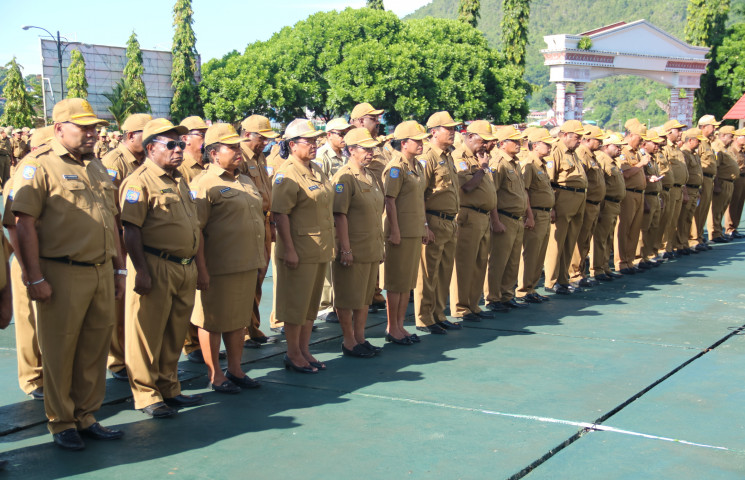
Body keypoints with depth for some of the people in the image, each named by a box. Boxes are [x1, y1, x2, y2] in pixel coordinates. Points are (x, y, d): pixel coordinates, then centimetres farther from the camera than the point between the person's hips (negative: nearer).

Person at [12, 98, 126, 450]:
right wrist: (34, 277, -15)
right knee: (59, 351, 4)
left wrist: (119, 268, 17)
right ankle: (61, 423, 17)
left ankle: (86, 416, 25)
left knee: (95, 348, 12)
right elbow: (24, 223, -12)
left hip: (102, 273, 7)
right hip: (62, 275, -6)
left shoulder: (97, 168, 15)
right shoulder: (38, 166, -7)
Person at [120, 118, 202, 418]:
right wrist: (141, 271, -21)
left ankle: (169, 389, 26)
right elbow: (131, 230, -16)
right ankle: (146, 395, 10)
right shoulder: (140, 182, -9)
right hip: (156, 267, -8)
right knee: (148, 334, 0)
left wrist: (195, 267, 20)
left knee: (175, 334, 15)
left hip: (184, 268, 8)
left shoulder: (179, 181, 18)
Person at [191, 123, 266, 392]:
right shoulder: (204, 184, -11)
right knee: (213, 321, 4)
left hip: (247, 266, 8)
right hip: (219, 269, -8)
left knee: (239, 320, 15)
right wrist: (201, 269, -19)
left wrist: (258, 261, 20)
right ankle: (215, 375, 15)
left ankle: (235, 369, 27)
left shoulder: (246, 182, 15)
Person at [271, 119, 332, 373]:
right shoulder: (287, 174, -14)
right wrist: (289, 249, -22)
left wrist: (329, 244, 19)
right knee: (296, 303, 2)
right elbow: (280, 214, -19)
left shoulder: (316, 170, 13)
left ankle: (305, 350, 25)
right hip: (300, 251, -8)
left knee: (311, 303, 15)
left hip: (320, 249, 8)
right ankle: (293, 354, 13)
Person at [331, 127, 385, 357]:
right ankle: (349, 342, 11)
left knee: (365, 296, 14)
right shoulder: (344, 178, -13)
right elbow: (340, 215, -17)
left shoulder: (370, 176, 14)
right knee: (348, 298, 2)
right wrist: (345, 249, -20)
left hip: (372, 250, 8)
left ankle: (360, 338, 23)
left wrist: (380, 245, 19)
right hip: (353, 251, -8)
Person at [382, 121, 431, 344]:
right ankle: (392, 329, 10)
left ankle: (400, 325, 23)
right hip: (401, 233, -9)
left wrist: (425, 226, 19)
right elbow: (390, 200, -16)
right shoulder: (395, 167, -13)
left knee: (408, 282, 13)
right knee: (396, 282, 0)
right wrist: (394, 231, -19)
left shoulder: (418, 166, 13)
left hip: (416, 231, 9)